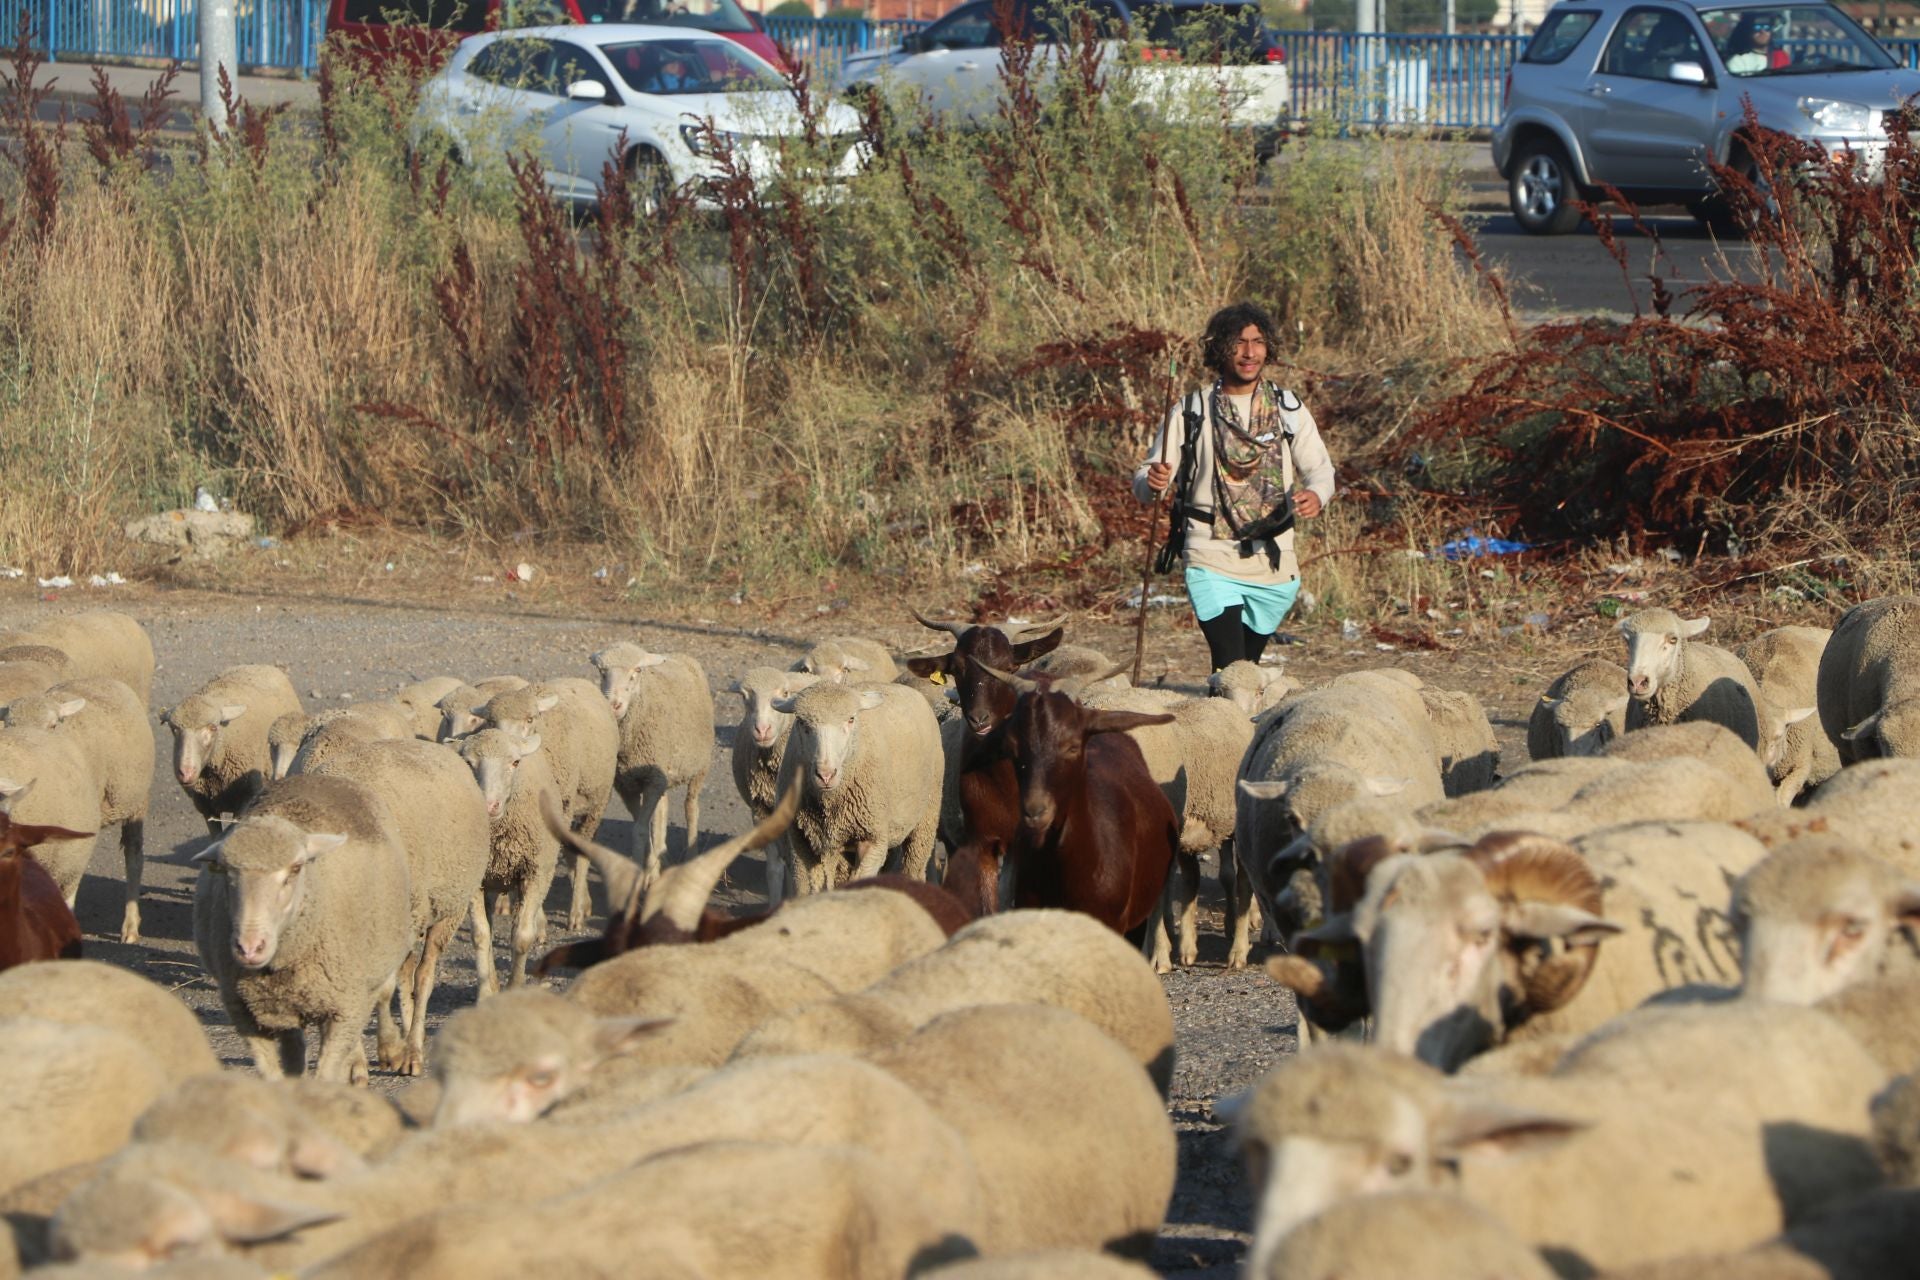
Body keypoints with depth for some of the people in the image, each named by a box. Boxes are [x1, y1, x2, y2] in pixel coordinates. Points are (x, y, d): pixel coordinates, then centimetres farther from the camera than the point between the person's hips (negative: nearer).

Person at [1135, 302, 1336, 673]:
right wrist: (1152, 483, -24)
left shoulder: (1289, 410, 8)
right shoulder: (1192, 413, 1)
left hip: (1275, 565, 3)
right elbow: (1144, 482, 2)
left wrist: (1316, 496, -18)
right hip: (1212, 563, -3)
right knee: (1232, 672, -18)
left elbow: (1320, 469, 6)